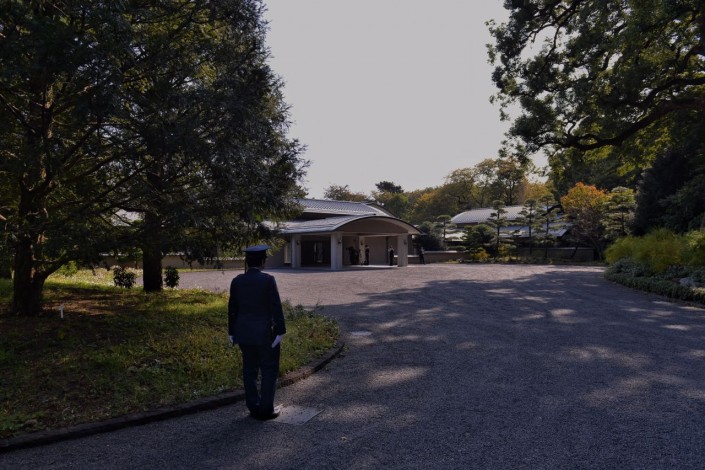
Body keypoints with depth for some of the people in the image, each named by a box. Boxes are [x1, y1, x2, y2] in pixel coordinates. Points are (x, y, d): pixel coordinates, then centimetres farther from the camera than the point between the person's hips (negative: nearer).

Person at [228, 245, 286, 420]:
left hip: (244, 333, 5)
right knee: (269, 370, 7)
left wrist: (232, 332, 14)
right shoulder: (268, 280, -13)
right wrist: (280, 332, -9)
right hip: (265, 333, -5)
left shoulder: (237, 281, 1)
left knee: (250, 370, 14)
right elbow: (276, 308, -14)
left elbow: (232, 309, 6)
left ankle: (253, 407, 21)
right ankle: (266, 409, 10)